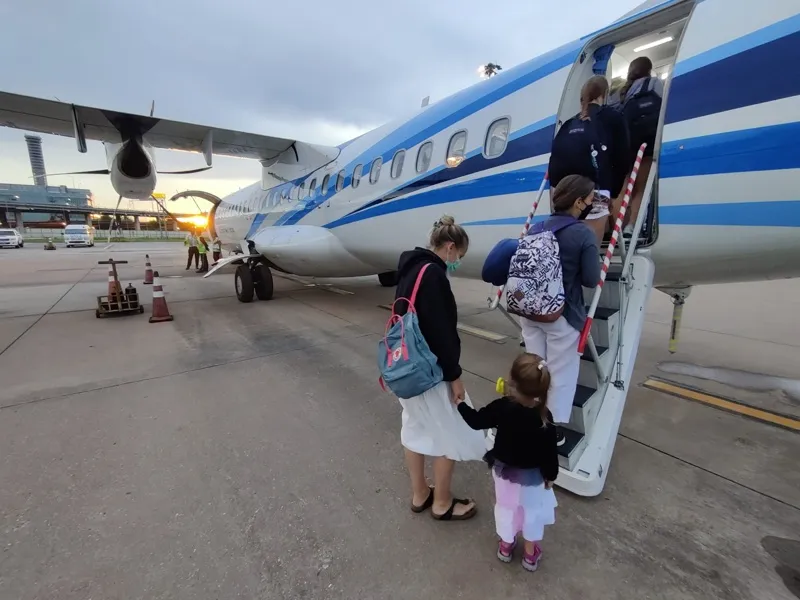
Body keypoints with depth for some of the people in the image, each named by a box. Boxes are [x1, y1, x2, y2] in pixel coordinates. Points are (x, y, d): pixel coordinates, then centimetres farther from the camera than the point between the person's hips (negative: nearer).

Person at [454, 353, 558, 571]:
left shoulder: (502, 407, -28)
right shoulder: (544, 418, -29)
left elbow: (476, 420, -12)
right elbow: (550, 452, -17)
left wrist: (460, 403, 4)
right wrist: (550, 476, 2)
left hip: (504, 470, 1)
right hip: (532, 476, -1)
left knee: (505, 507, 26)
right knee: (531, 511, 24)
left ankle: (506, 546, 48)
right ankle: (530, 553, 45)